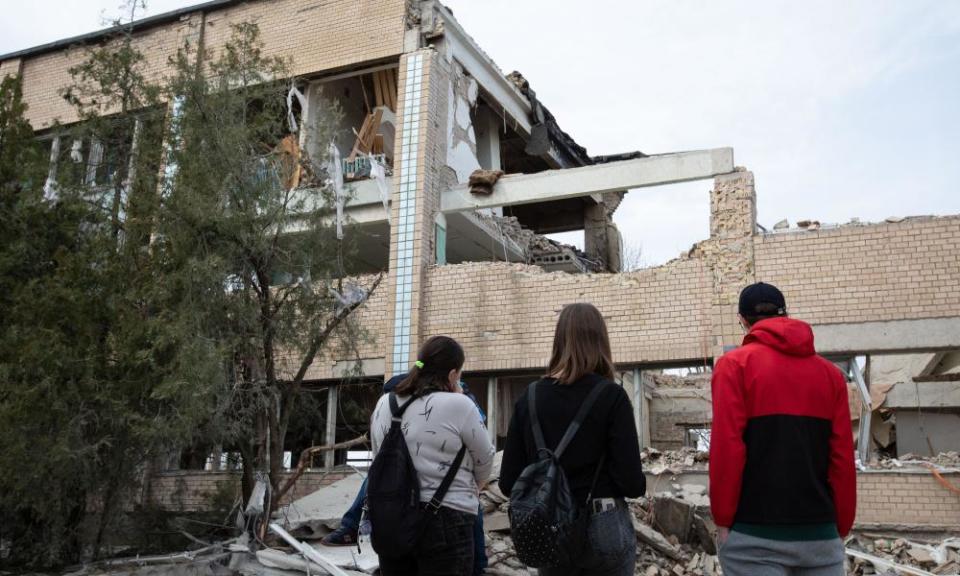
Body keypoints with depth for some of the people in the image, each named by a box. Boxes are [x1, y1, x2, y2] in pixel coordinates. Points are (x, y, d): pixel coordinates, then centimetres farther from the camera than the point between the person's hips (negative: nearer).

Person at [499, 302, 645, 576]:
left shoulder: (529, 398, -2)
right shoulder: (611, 395, -10)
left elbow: (508, 482, -1)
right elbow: (631, 482, -14)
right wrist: (640, 484, 9)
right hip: (603, 526, -2)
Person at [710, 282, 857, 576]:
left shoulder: (735, 365, -3)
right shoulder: (831, 373, 9)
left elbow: (727, 448, -11)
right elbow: (843, 458, 6)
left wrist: (723, 519, -3)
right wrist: (841, 527, 13)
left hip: (754, 535, -4)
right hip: (821, 534, 4)